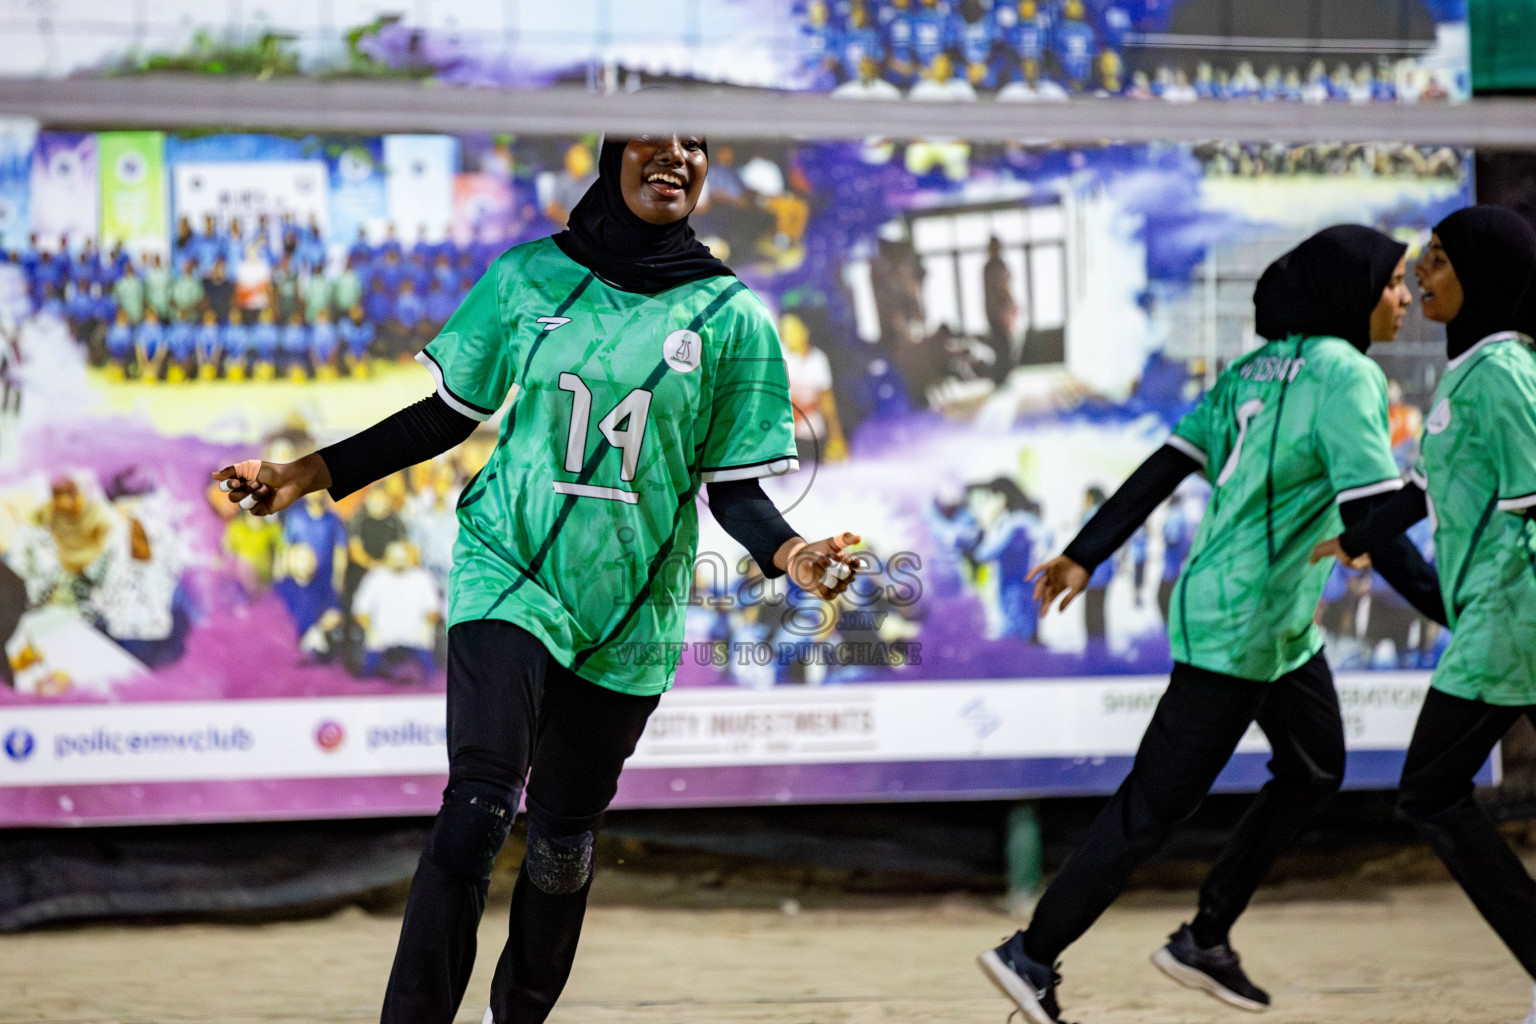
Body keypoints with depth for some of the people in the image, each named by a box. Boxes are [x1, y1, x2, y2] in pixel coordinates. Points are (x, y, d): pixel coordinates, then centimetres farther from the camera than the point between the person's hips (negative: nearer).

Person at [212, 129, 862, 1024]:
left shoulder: (733, 316, 1)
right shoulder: (531, 278, 2)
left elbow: (732, 484, 2)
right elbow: (448, 416, 9)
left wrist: (791, 553, -19)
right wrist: (306, 476, 2)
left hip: (628, 612, 1)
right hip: (509, 573, -1)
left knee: (564, 833, 9)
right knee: (478, 806, -20)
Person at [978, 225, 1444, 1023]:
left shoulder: (1255, 371, 9)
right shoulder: (1346, 375, -16)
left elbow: (1162, 470, 6)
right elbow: (1371, 521, -23)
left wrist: (1084, 556, 6)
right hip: (1241, 626, -10)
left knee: (1314, 771, 21)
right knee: (1155, 805, -4)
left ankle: (1206, 940, 26)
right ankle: (1032, 957, 1)